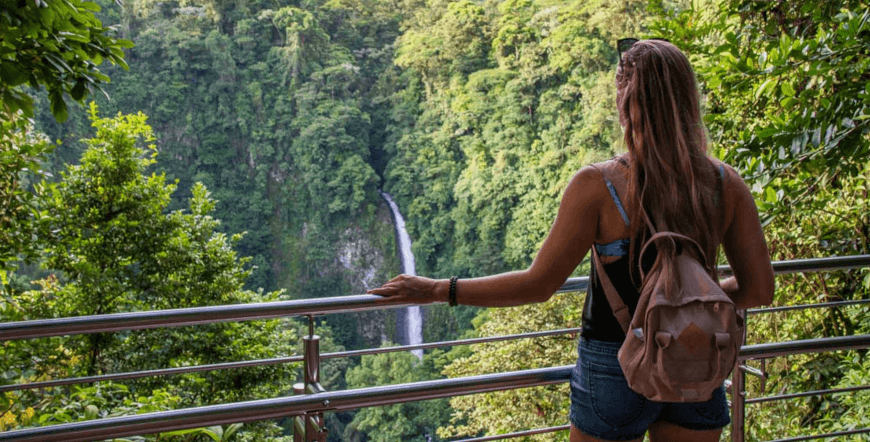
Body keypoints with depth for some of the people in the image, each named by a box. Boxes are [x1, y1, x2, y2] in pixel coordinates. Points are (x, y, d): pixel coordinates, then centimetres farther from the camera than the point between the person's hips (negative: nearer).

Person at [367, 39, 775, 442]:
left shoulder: (597, 186, -18)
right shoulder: (724, 184, -8)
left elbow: (538, 285, -15)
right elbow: (758, 290, -2)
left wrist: (438, 290, -6)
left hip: (615, 368, -3)